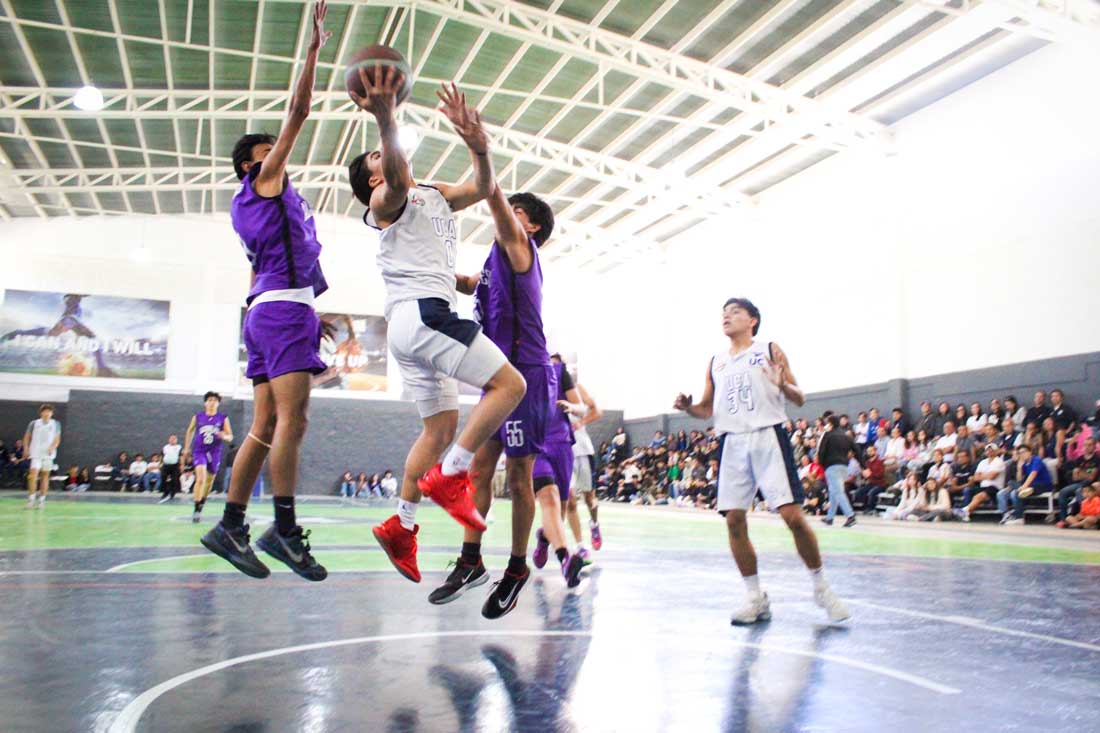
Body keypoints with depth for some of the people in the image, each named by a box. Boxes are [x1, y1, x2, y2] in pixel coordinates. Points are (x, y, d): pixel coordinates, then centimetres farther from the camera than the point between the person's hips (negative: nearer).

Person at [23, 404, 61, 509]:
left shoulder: (55, 424, 6)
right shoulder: (34, 423, 4)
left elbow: (57, 439, 6)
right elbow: (27, 436, 11)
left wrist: (52, 448, -11)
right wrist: (26, 448, -1)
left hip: (48, 454, 1)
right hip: (36, 453, -1)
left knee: (45, 475, 4)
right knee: (33, 474, -14)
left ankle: (42, 500, 13)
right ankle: (31, 499, -7)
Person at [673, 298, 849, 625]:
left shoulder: (769, 351, 6)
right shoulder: (716, 362, 18)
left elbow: (800, 399, 4)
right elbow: (707, 409, 22)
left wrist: (783, 385, -17)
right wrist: (688, 407, 1)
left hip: (768, 437, -4)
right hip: (732, 443, 4)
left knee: (793, 515, -11)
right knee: (734, 521, -1)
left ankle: (821, 588, 10)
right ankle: (756, 599, 13)